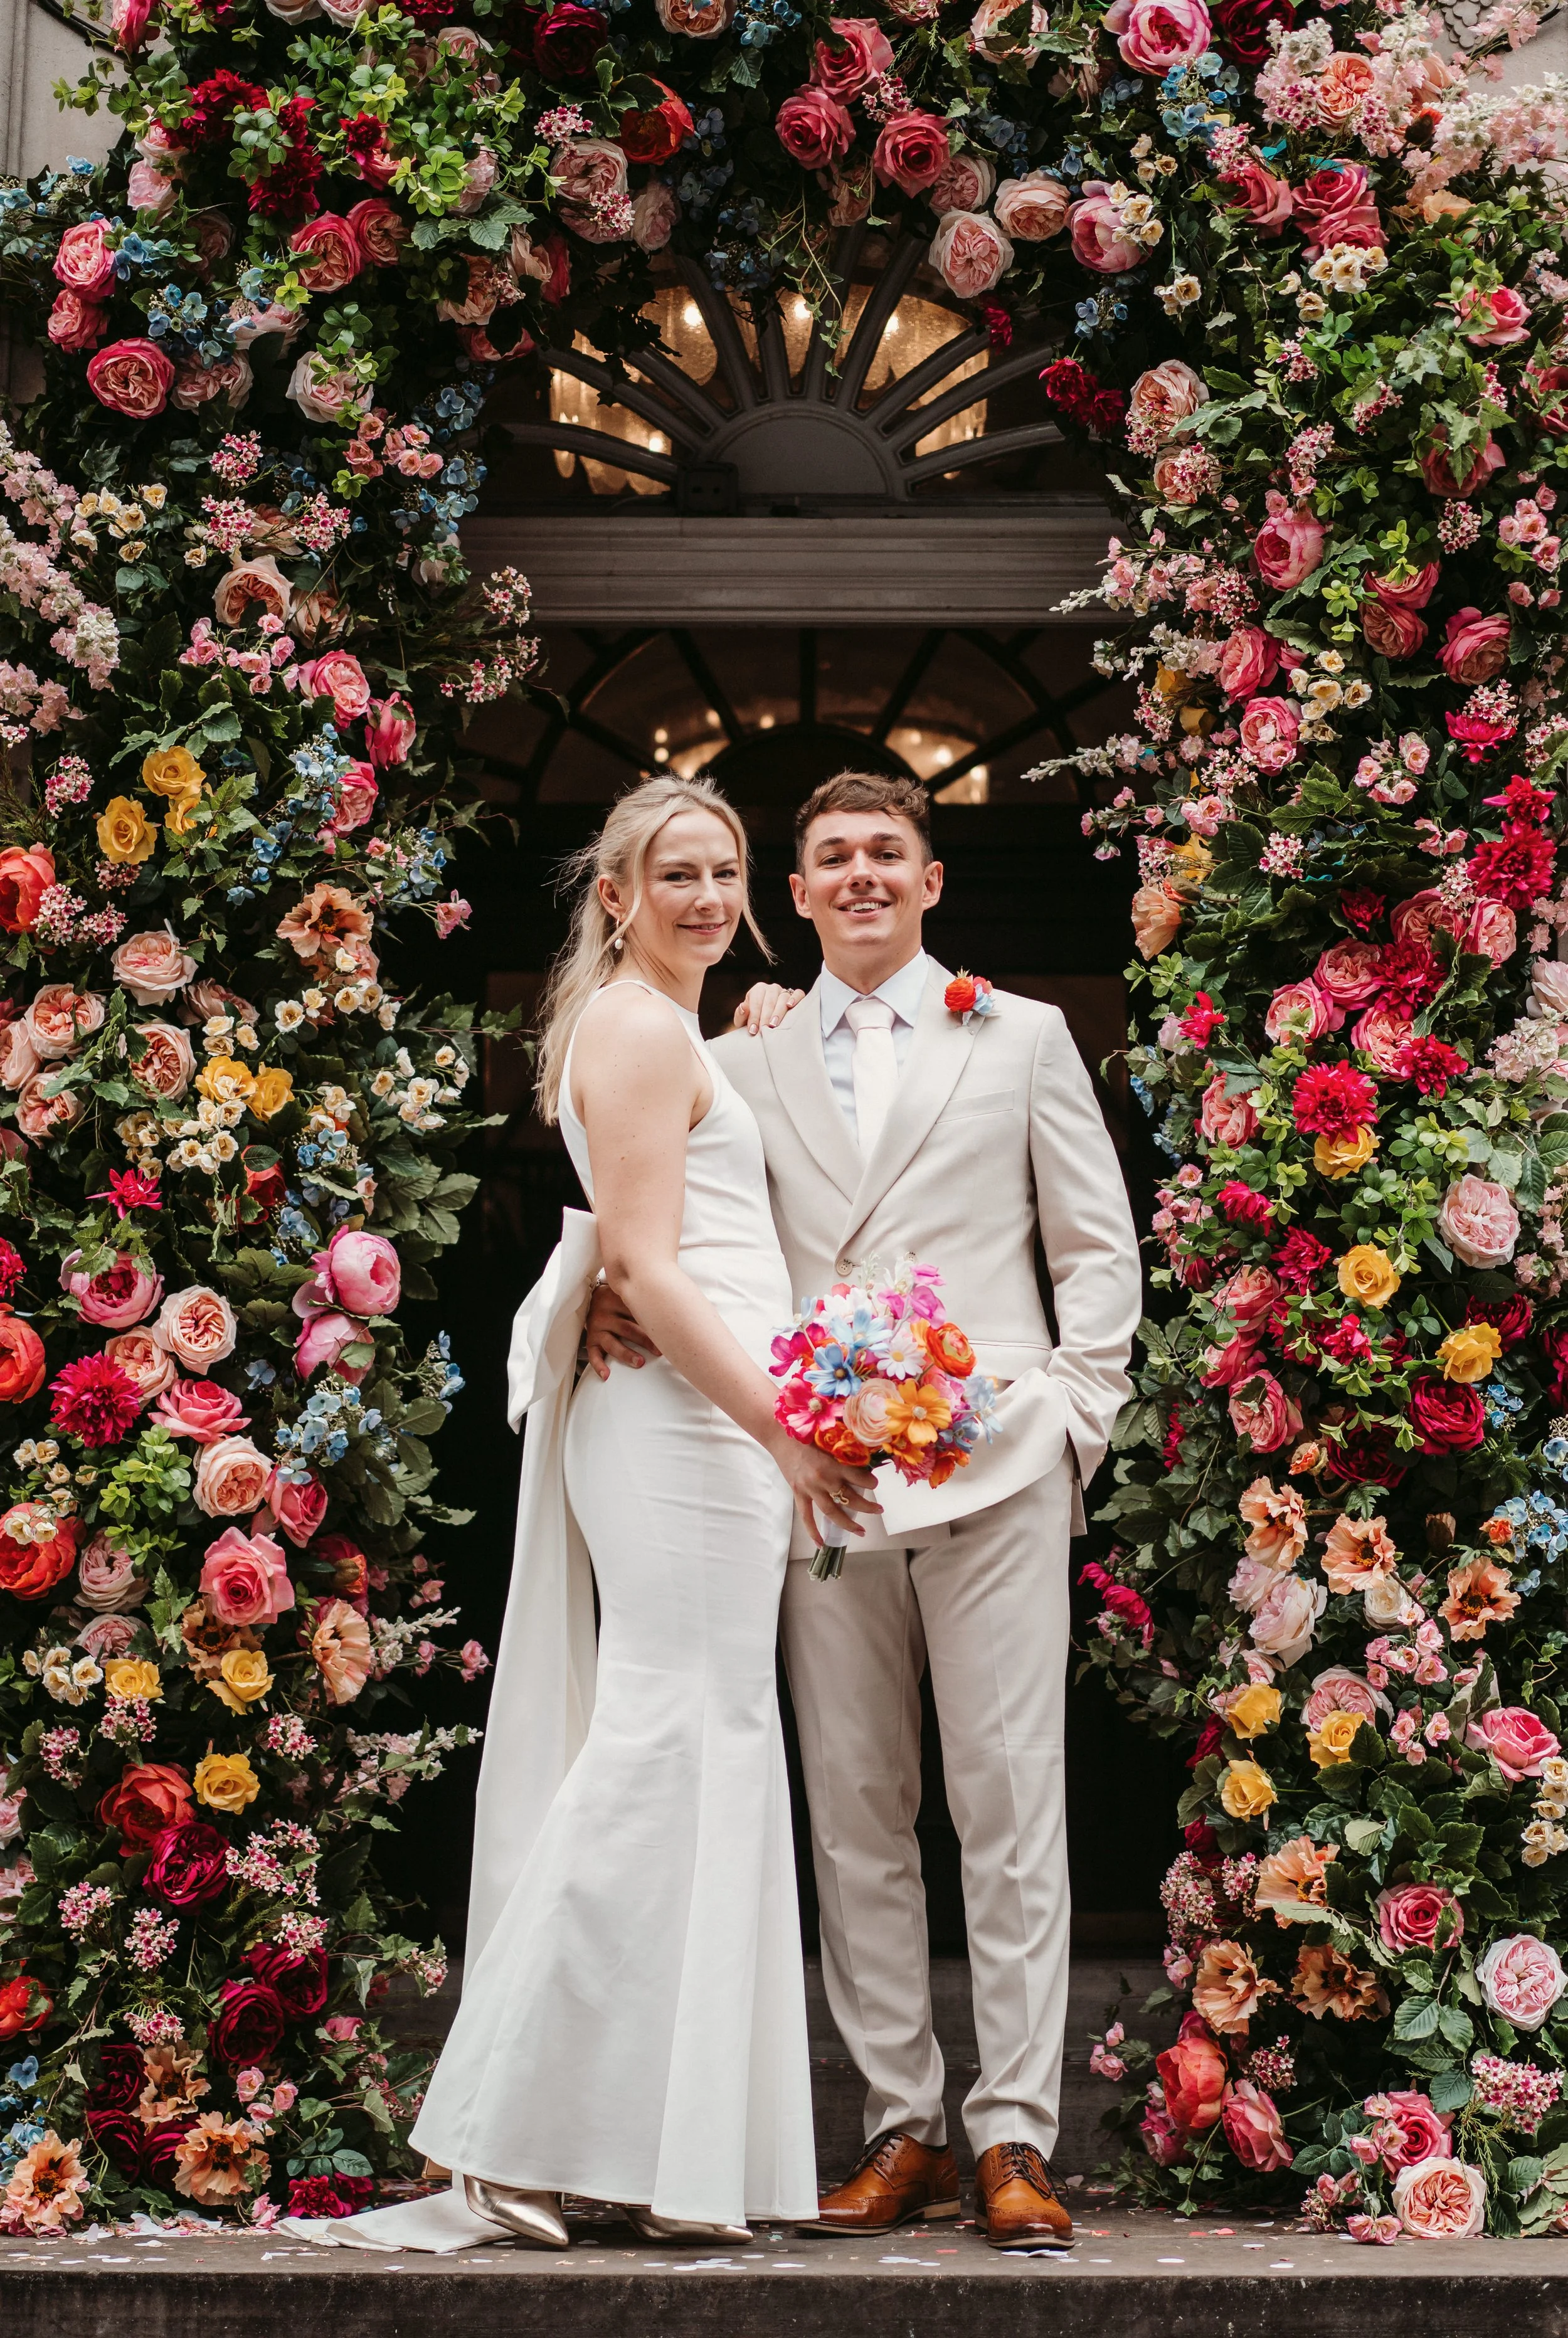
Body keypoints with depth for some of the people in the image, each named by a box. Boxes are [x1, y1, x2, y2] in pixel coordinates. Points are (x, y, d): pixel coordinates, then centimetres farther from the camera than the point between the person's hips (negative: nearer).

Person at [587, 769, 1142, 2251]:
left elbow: (1098, 1248, 11)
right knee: (854, 1820, 3)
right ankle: (903, 2129, 10)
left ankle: (1015, 2137, -1)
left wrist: (1073, 1411, -1)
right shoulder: (744, 1061, 16)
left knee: (1009, 1808, -5)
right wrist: (616, 1295, -9)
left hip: (992, 1473, -2)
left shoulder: (1023, 1038, 13)